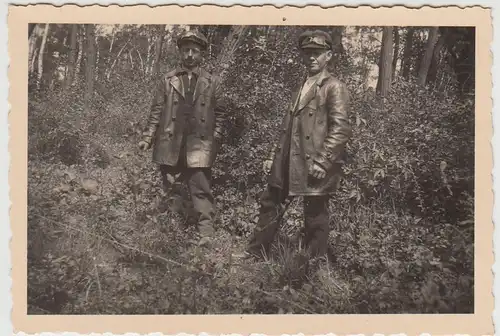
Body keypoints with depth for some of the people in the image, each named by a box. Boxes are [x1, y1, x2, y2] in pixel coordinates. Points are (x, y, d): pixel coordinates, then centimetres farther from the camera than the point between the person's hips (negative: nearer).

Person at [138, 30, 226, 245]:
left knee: (201, 191, -7)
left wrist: (216, 140, -2)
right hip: (170, 145, 2)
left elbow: (219, 114, 8)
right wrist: (148, 137, 1)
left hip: (199, 146, -1)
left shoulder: (212, 82, 9)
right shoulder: (168, 80, 11)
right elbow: (157, 111, 9)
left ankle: (205, 235, -6)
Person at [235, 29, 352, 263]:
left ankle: (316, 259, 21)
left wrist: (322, 162, -20)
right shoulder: (301, 88, 19)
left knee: (315, 216, 4)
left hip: (315, 166, -8)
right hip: (288, 162, 8)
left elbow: (341, 129, -15)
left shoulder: (334, 87, -6)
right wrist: (273, 156, 17)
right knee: (270, 204, 14)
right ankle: (255, 253, 28)